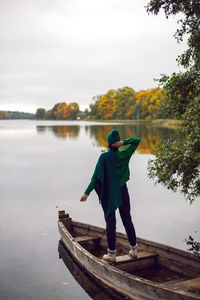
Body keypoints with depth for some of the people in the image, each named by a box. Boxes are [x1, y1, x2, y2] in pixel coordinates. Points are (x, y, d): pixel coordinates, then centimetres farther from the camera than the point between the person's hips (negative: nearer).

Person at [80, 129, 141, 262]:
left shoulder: (104, 157, -14)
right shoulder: (124, 155, -6)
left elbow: (96, 177, -17)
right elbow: (137, 140, 3)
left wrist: (87, 192, -17)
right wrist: (123, 142, -13)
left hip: (108, 193, -3)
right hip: (122, 191, 3)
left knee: (110, 222, 5)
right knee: (127, 220, 14)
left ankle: (112, 253, 11)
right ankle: (134, 249, 23)